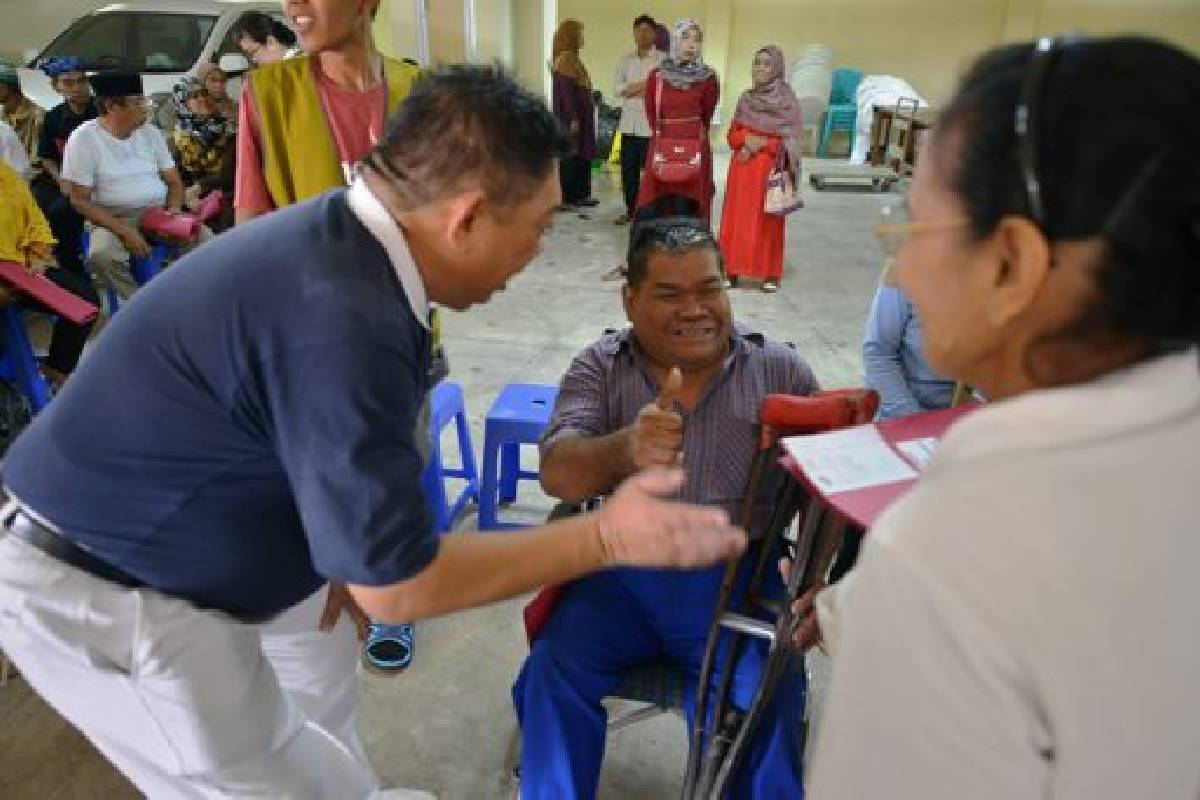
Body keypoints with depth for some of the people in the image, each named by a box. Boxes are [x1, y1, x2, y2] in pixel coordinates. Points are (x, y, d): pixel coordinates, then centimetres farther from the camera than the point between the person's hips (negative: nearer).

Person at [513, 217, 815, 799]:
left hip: (738, 580, 0)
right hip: (621, 574, 1)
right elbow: (557, 477, -13)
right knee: (553, 674, -18)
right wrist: (626, 449, -35)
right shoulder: (599, 368, 1)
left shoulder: (780, 370, 1)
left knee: (765, 707, -21)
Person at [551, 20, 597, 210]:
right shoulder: (565, 59, -14)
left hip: (580, 116, 10)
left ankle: (580, 195, 18)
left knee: (581, 155, 12)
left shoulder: (571, 59, 14)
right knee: (572, 157, -5)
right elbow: (566, 91, -19)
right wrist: (573, 119, -22)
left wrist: (578, 117, 16)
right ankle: (569, 197, 1)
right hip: (572, 117, -10)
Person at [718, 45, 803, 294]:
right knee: (738, 217, 4)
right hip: (742, 167, 4)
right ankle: (734, 268, 11)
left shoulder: (787, 99, -2)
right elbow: (732, 134, 12)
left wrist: (763, 143, -15)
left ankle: (771, 273, 6)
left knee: (767, 221, -1)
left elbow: (790, 140, -5)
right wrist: (746, 139, -9)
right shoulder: (746, 97, 11)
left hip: (770, 168, -4)